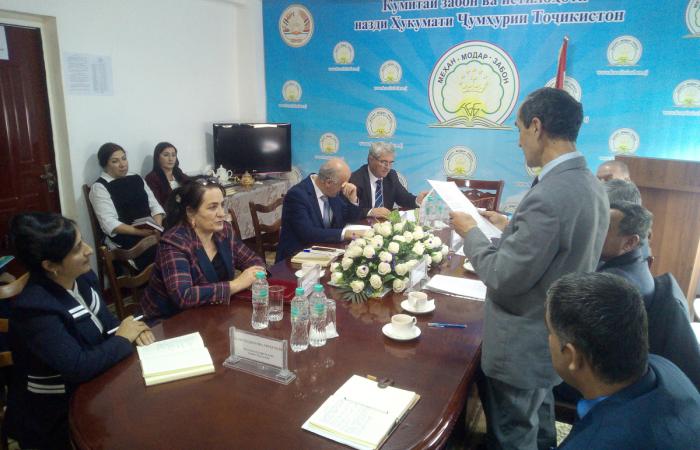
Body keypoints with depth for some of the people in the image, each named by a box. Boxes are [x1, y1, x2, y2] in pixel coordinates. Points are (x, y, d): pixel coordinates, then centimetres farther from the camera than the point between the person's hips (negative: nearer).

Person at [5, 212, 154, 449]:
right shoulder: (34, 308, -27)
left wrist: (130, 329, -12)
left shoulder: (84, 277, -5)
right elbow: (79, 367, -32)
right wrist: (123, 339, -18)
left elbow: (105, 323, 9)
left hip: (91, 387, 7)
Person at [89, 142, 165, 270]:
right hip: (125, 238, -5)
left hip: (150, 232, 5)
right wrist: (140, 232, -21)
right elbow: (109, 224, -10)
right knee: (156, 250, -32)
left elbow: (155, 206, 12)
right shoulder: (99, 187, 0)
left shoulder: (137, 179, 17)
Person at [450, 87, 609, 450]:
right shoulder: (589, 184, -1)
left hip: (523, 345, -9)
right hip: (554, 336, 9)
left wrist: (470, 232, -13)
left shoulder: (549, 196, -31)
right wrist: (511, 227, 9)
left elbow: (503, 278, -27)